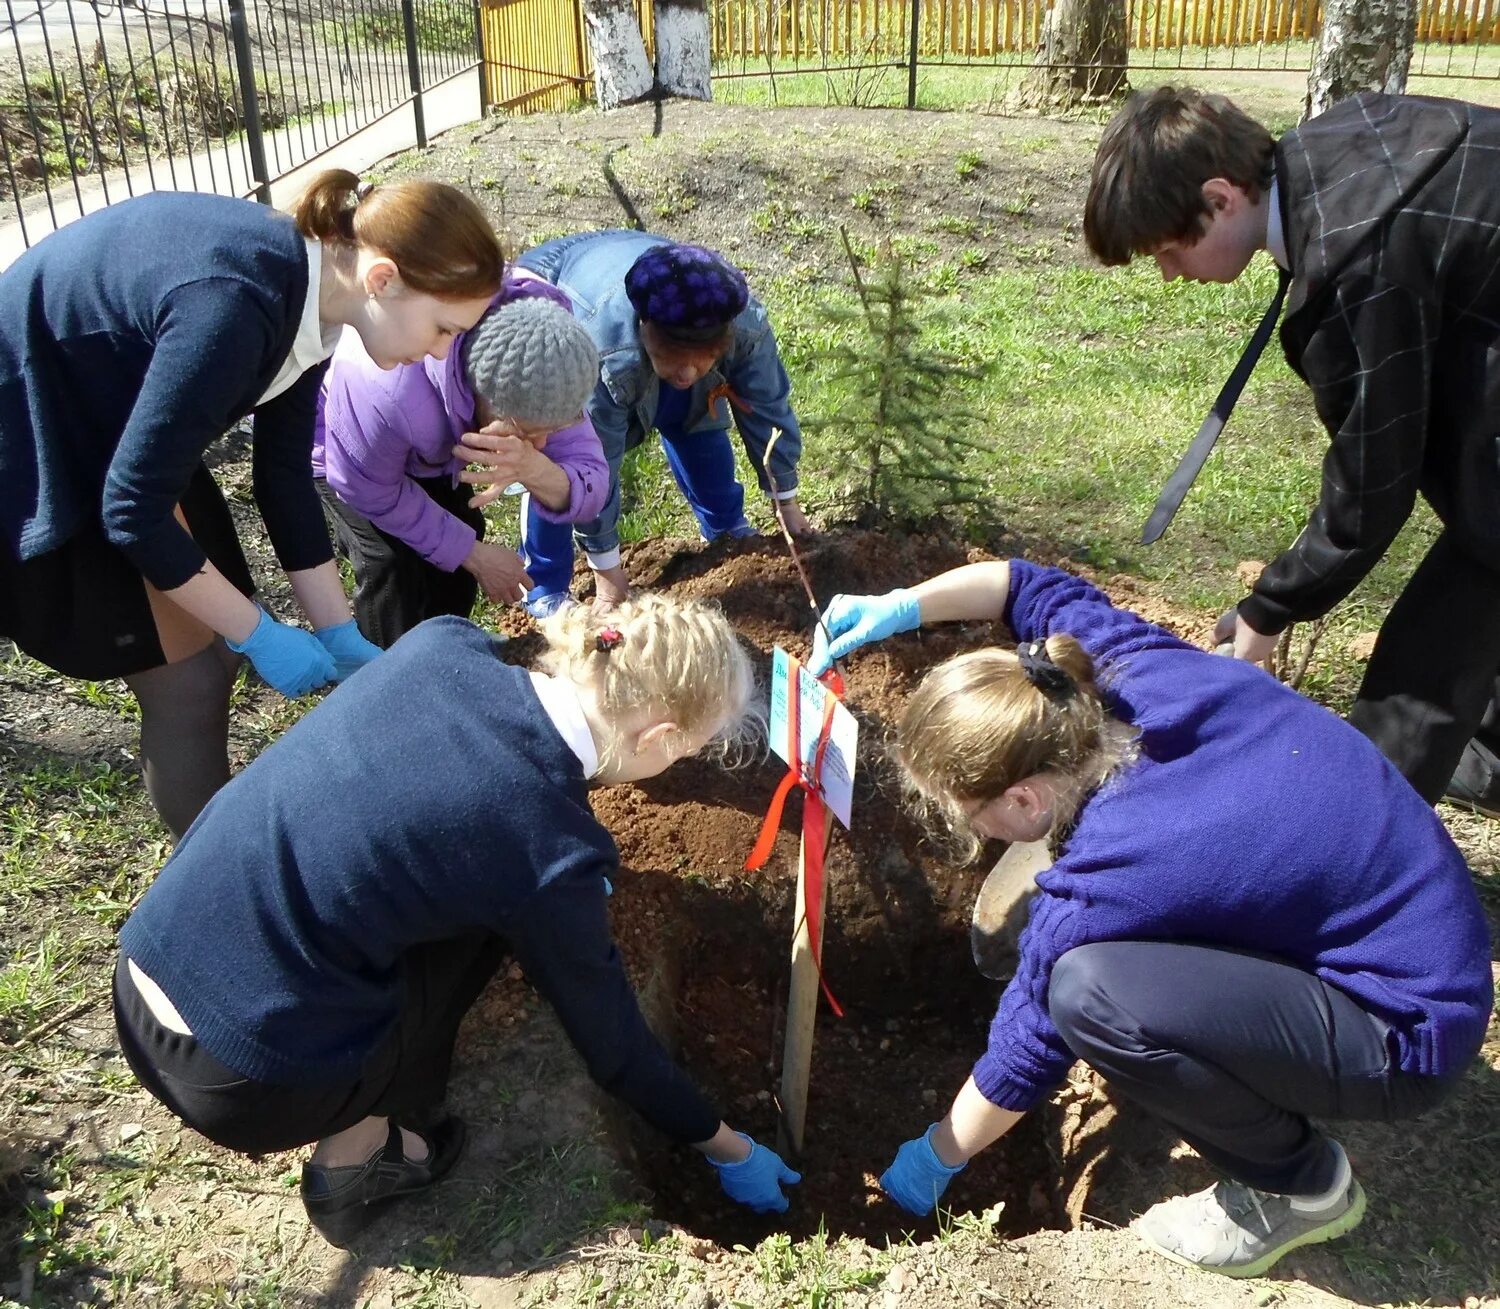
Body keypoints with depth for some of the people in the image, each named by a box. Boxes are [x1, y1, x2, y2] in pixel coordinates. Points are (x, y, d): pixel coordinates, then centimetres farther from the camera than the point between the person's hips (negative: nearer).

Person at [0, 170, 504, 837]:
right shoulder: (234, 307, -34)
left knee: (216, 644, 10)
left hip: (114, 427, 8)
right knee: (187, 680, -3)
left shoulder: (306, 288, -7)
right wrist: (260, 635, -18)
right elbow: (134, 509, -29)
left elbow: (284, 476, 0)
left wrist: (341, 634, 1)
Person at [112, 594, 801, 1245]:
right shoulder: (550, 852, -20)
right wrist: (728, 1149, 13)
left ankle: (358, 1116, 21)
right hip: (239, 1084, -6)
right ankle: (360, 1153, 9)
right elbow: (613, 1044, -4)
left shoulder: (443, 643, -6)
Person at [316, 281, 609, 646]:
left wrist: (537, 471, -56)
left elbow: (590, 489, -32)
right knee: (395, 568, -18)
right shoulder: (386, 394, -48)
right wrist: (475, 554, -23)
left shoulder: (538, 384, -33)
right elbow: (371, 493, -28)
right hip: (333, 437, -5)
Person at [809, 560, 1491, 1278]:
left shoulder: (1107, 880, -30)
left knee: (1087, 991, -29)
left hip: (1407, 1032, -8)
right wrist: (899, 606, -4)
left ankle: (1300, 1185, -2)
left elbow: (1026, 1050, -13)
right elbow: (1037, 586, 6)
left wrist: (934, 1158, 4)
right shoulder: (1146, 674, -15)